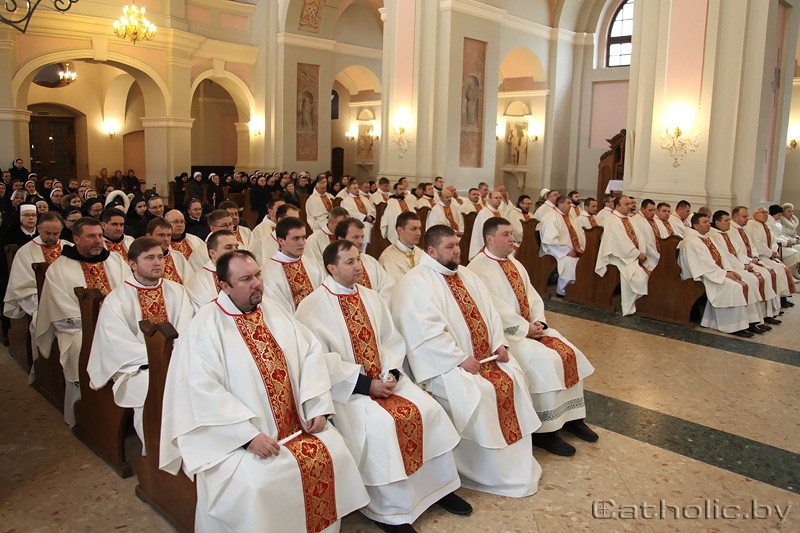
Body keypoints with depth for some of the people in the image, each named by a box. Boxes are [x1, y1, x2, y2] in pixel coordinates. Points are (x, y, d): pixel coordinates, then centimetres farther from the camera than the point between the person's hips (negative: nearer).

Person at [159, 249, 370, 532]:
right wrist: (249, 435, -24)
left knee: (333, 453, -10)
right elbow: (204, 393, -18)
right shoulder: (205, 327, -10)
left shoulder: (274, 311, 8)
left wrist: (317, 407, -5)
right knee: (260, 480, -27)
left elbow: (311, 352, 7)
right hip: (236, 435, -5)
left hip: (295, 424, 6)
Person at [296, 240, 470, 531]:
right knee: (381, 423, -30)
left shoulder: (371, 297, 10)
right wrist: (365, 384, -18)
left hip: (384, 379, 6)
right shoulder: (313, 307, -10)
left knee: (429, 408, -11)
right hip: (345, 387, -6)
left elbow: (392, 340, 12)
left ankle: (442, 485, 9)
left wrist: (392, 374, -7)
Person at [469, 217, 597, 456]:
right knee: (545, 360, -26)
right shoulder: (478, 268, -14)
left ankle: (571, 416, 9)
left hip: (530, 327, 9)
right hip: (503, 333, -9)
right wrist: (525, 328, -18)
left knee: (570, 353, -3)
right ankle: (544, 431, -14)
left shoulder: (515, 264, 15)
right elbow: (495, 309, -20)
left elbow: (533, 297, 13)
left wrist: (538, 322, -4)